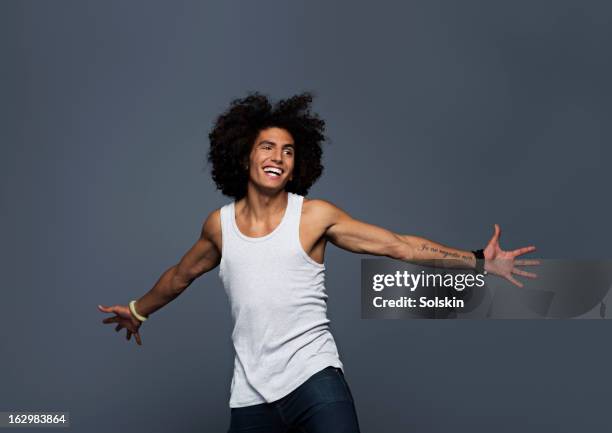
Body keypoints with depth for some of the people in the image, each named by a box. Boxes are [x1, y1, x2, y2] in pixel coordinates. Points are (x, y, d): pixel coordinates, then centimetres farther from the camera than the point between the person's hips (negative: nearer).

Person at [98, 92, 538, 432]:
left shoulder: (316, 215, -3)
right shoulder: (219, 224, 5)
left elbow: (399, 245, -5)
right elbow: (182, 274, 24)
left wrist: (479, 261, -10)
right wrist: (139, 310, 40)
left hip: (315, 379, -3)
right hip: (251, 393, 3)